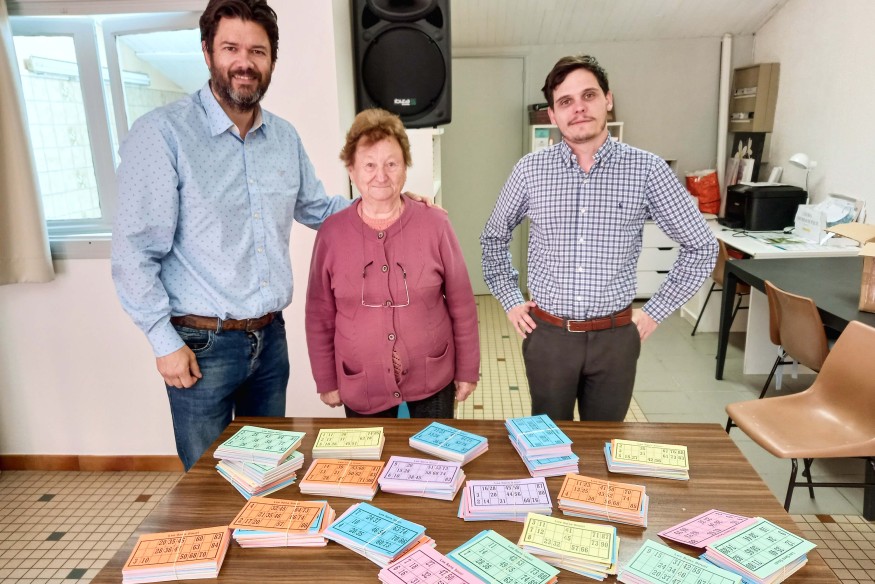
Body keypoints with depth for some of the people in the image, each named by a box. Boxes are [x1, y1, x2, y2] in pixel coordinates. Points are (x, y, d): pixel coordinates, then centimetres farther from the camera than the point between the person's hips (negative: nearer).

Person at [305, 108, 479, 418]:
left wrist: (467, 370, 1)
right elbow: (320, 317, 1)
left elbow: (462, 306, -2)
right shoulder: (332, 232, -6)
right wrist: (326, 380, 5)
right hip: (361, 388, 1)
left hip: (432, 382, 0)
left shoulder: (435, 224, -9)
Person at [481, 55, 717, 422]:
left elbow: (701, 247, 1)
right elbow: (493, 238, 12)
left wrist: (655, 312, -1)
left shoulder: (646, 169, -6)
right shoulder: (529, 170, -2)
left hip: (614, 337, 0)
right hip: (547, 335, 1)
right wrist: (510, 300, 5)